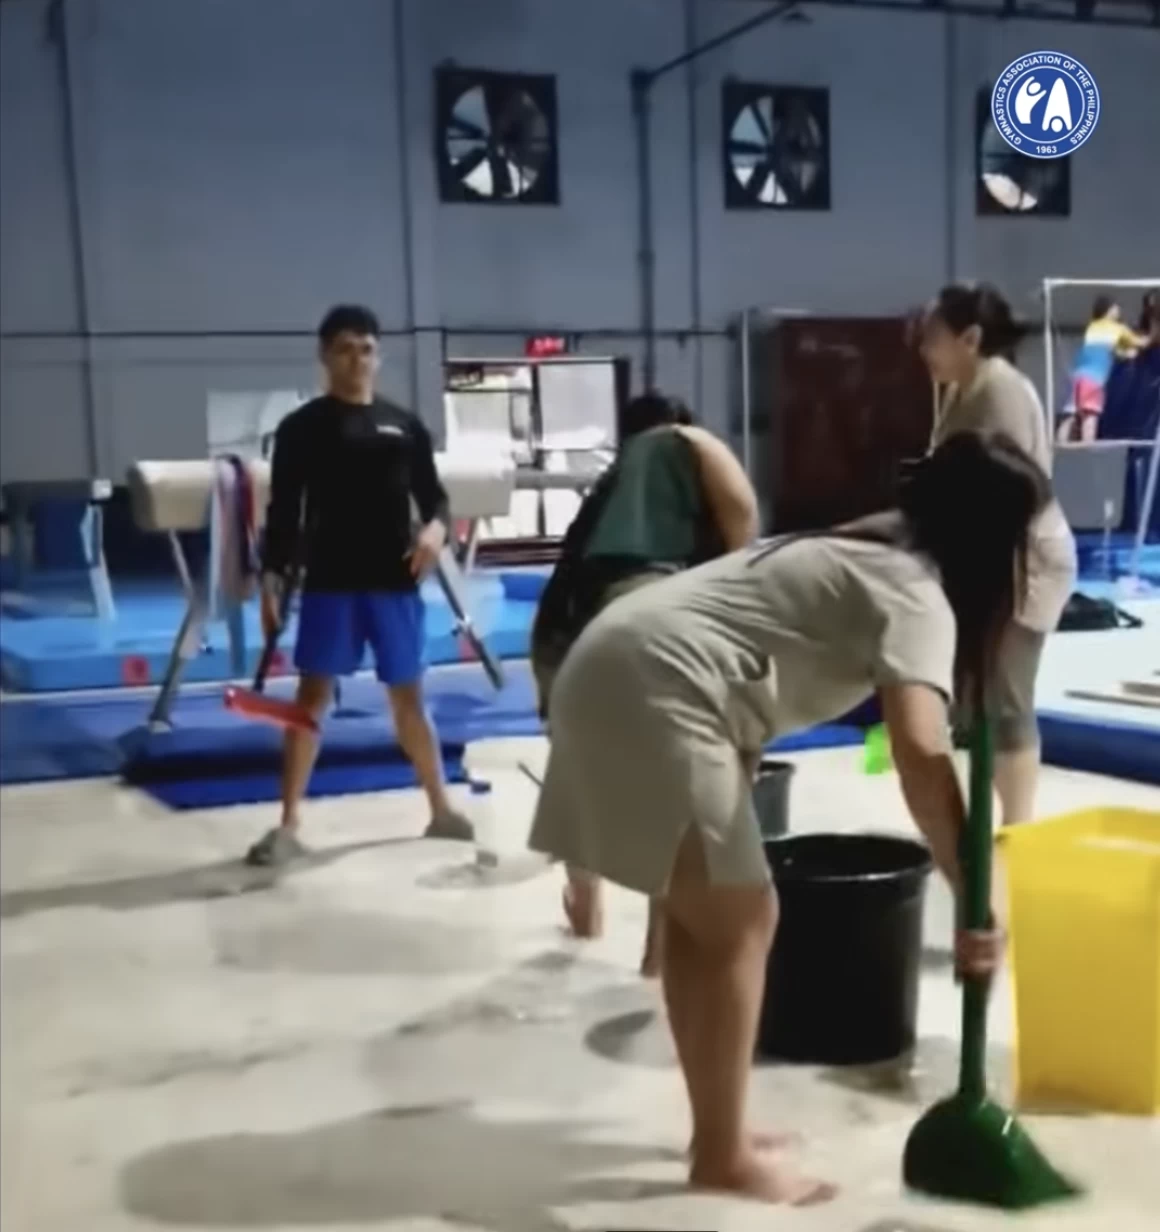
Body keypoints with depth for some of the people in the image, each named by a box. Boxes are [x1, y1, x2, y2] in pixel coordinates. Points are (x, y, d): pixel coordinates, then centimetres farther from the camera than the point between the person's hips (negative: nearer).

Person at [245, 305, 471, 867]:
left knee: (407, 695, 11)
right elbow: (283, 511, 2)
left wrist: (436, 527, -10)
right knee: (312, 694, -3)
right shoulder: (301, 428, 3)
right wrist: (272, 580, -5)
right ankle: (287, 824, 3)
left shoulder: (405, 426, 10)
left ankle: (441, 810, 23)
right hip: (330, 581, -2)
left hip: (395, 580, 2)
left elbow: (433, 495, 13)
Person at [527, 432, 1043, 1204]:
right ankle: (724, 1159, 12)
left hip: (615, 672, 10)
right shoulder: (916, 594, -9)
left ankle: (718, 1134, 28)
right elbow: (921, 750, -23)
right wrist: (974, 900, -19)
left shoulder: (870, 556, 20)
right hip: (653, 693, -10)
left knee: (698, 917, 17)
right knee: (741, 925, 1)